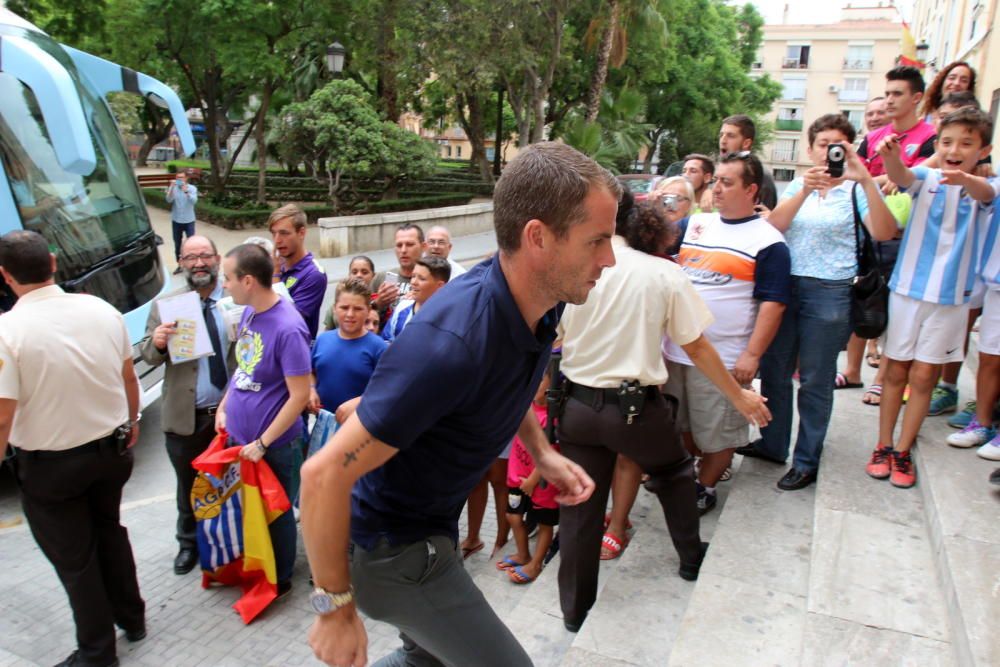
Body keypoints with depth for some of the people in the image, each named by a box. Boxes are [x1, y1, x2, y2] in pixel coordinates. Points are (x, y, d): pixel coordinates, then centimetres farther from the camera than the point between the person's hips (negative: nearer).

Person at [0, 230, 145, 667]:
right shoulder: (101, 309, -7)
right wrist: (131, 421, 20)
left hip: (49, 466, -5)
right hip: (110, 450, 5)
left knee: (74, 559, 13)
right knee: (109, 531, 26)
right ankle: (131, 619, 42)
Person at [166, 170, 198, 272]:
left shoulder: (192, 188, -5)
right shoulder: (173, 188, -2)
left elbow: (194, 201, -22)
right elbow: (169, 200, -17)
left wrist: (186, 191, -36)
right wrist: (172, 188, -30)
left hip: (189, 221, -2)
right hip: (176, 221, 2)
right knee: (177, 244, 10)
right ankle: (180, 265, 21)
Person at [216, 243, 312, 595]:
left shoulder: (288, 328, -25)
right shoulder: (248, 312, 0)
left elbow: (299, 396, -23)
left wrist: (262, 443, -18)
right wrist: (223, 408, 9)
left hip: (274, 445, -7)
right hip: (238, 435, 7)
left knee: (275, 514, 13)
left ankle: (278, 580, 35)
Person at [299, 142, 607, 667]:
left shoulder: (539, 303, -9)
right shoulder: (451, 343, -38)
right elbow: (324, 474, -32)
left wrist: (542, 452, 0)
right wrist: (335, 608, -20)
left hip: (435, 521, 9)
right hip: (392, 546, -8)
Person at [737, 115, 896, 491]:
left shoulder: (856, 189, -1)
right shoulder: (798, 185, 10)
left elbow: (883, 233, -18)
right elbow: (773, 226, -7)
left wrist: (866, 180, -25)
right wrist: (805, 190, -21)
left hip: (830, 293, -4)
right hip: (784, 285, 4)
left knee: (815, 381, 4)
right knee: (773, 371, 12)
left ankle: (806, 462, 17)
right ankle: (772, 444, 30)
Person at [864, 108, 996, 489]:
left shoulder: (981, 187, -2)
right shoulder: (926, 178, -2)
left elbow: (985, 193, -26)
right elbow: (901, 176, -25)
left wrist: (964, 179, -50)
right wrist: (890, 156, -48)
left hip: (950, 296, 0)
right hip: (907, 288, 0)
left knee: (923, 375, 4)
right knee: (896, 371, 7)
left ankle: (903, 451, 16)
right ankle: (883, 446, 18)